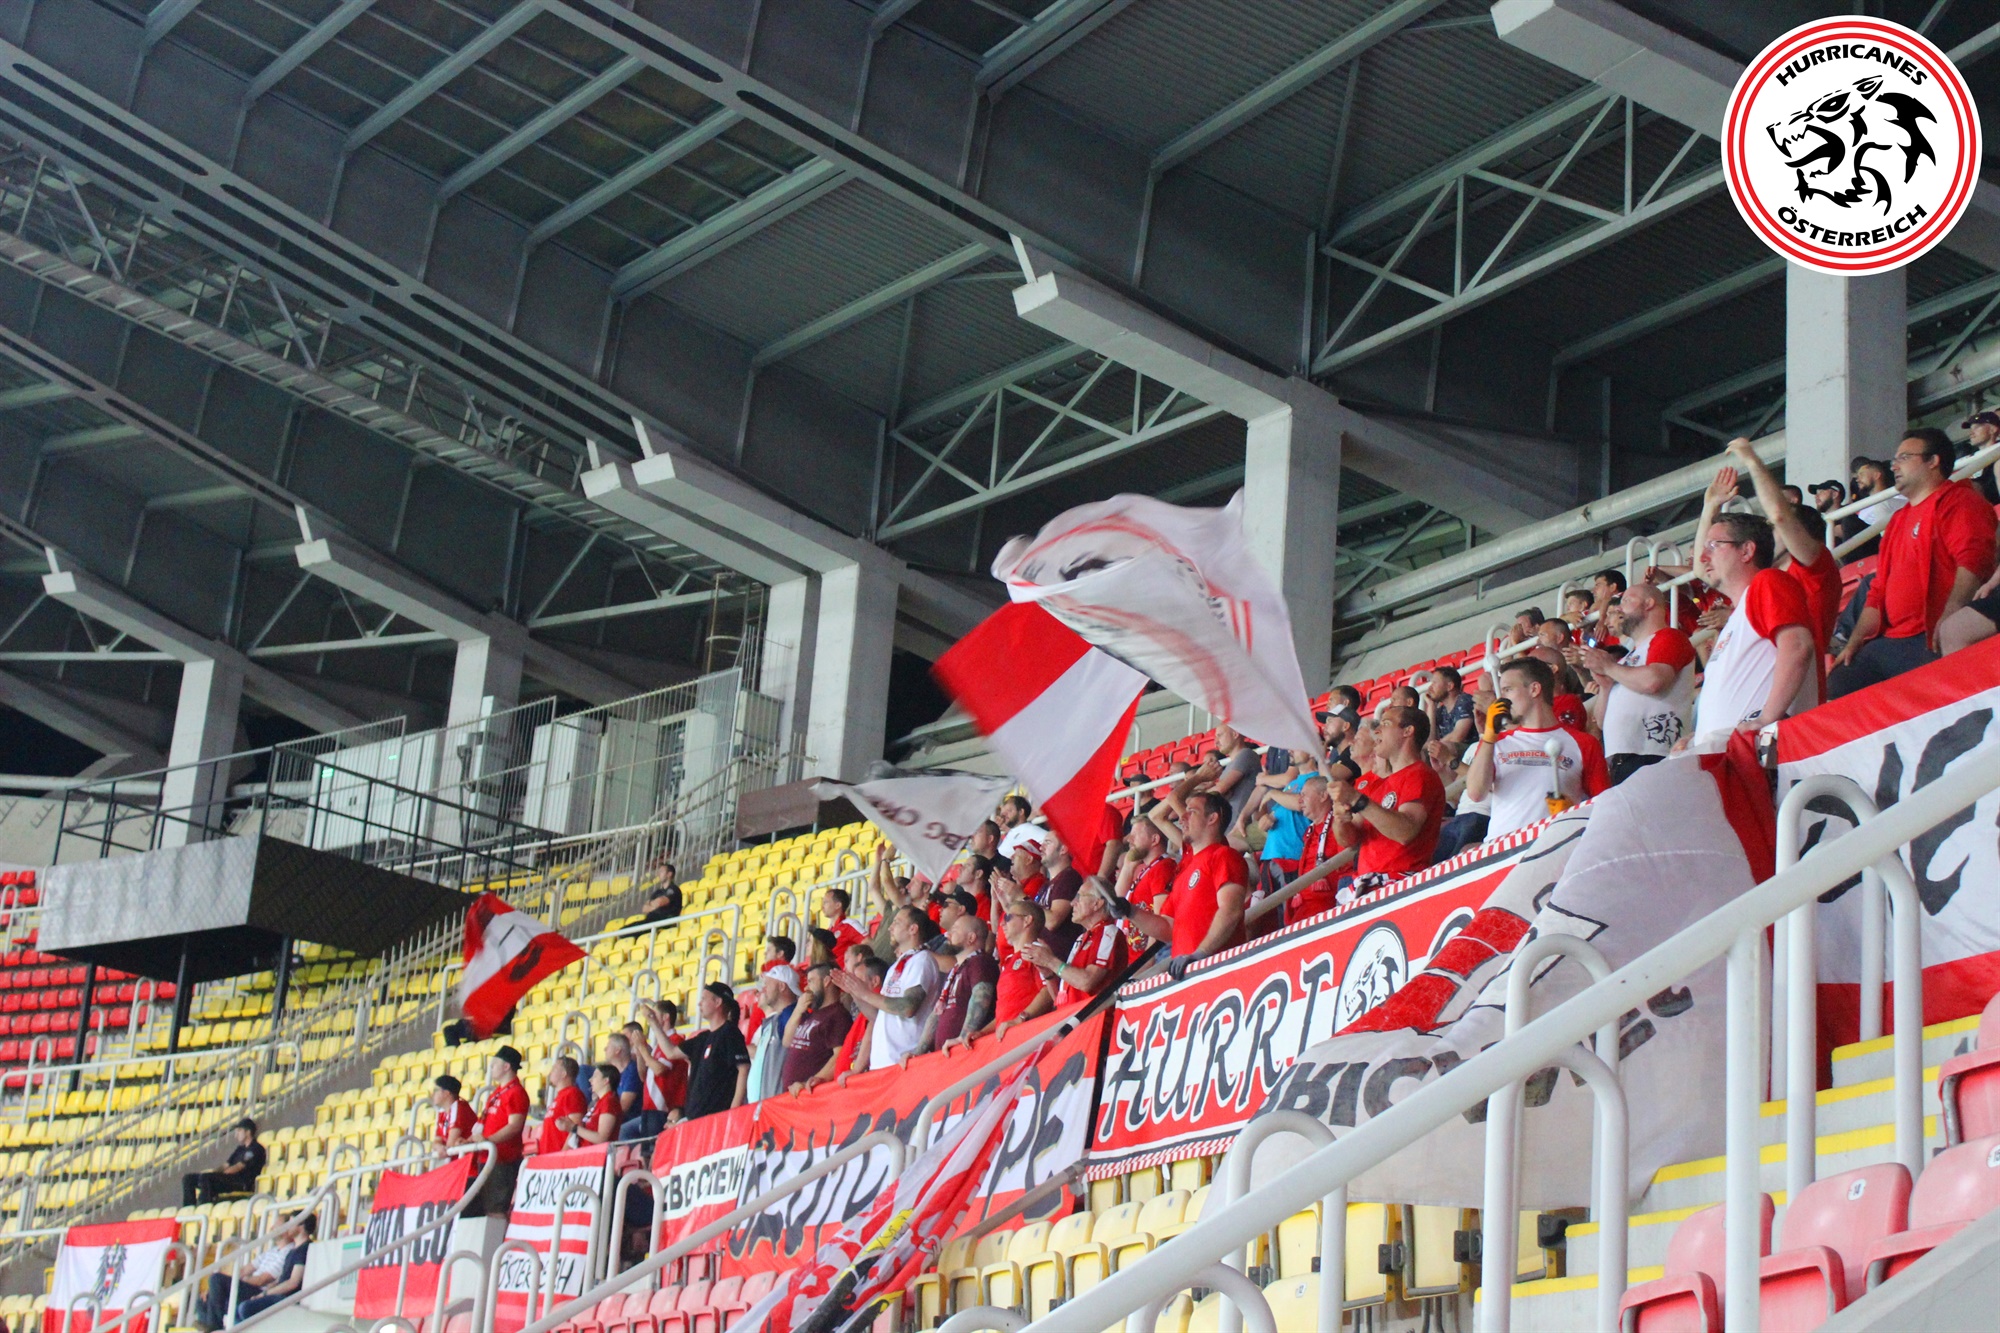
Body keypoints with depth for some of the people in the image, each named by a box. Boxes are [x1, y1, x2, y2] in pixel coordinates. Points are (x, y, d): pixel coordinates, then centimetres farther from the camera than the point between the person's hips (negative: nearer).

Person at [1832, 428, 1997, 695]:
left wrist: (1950, 618, -30)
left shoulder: (1956, 501, -1)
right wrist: (1854, 642, 16)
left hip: (1931, 643, -9)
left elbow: (1974, 561, -18)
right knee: (1835, 691, -4)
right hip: (1887, 644, 9)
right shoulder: (1898, 520, 29)